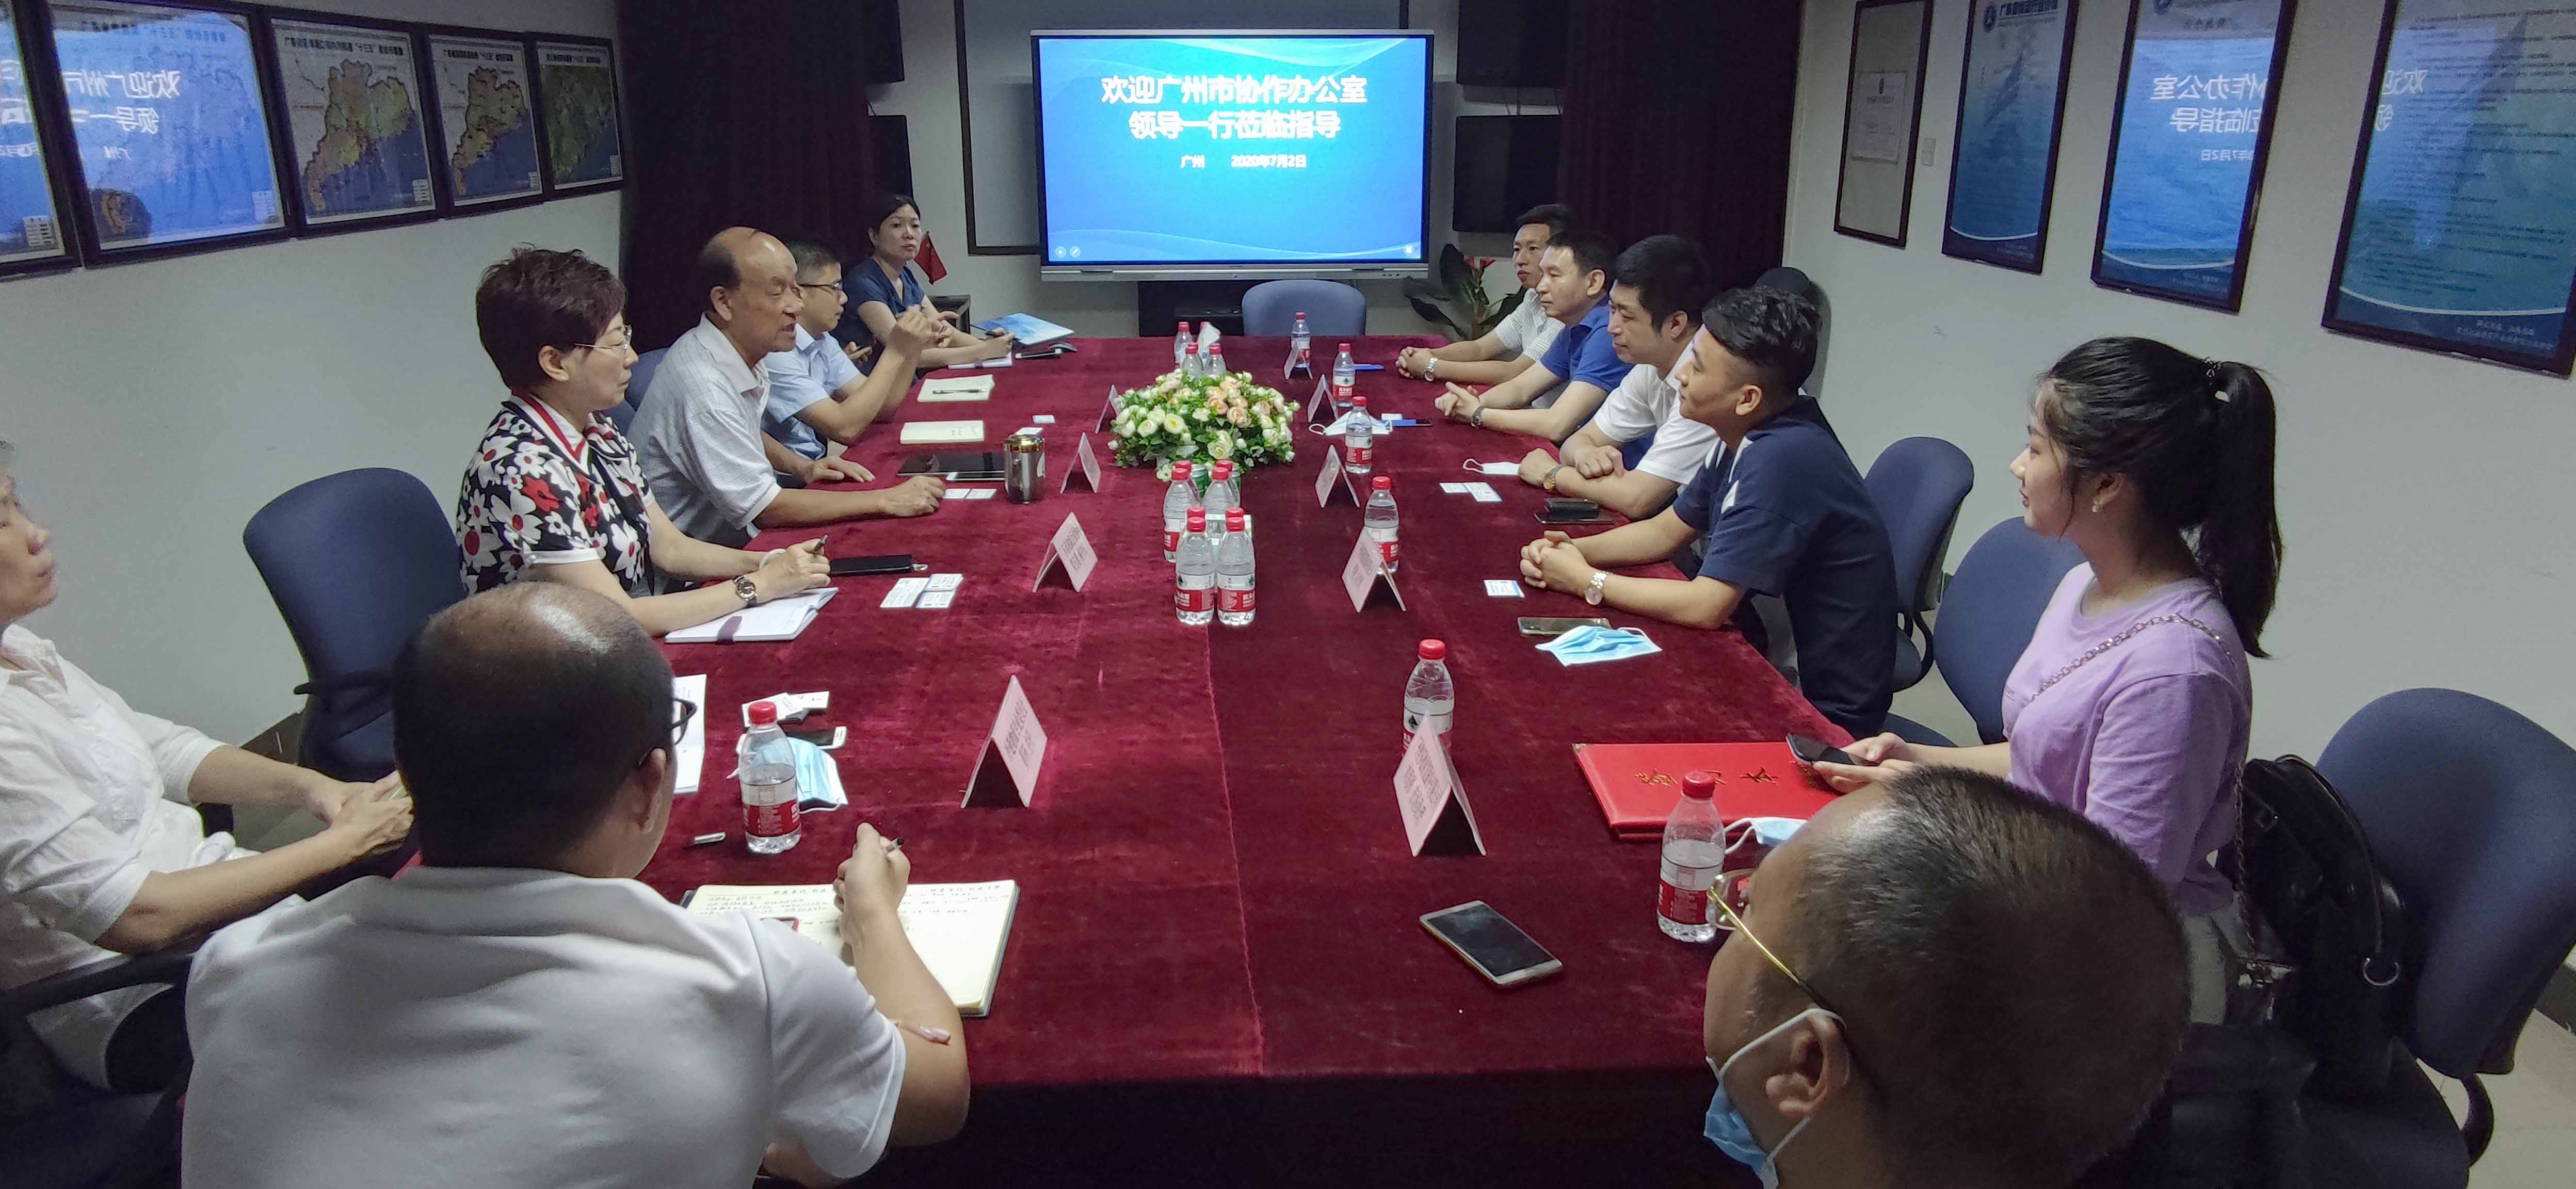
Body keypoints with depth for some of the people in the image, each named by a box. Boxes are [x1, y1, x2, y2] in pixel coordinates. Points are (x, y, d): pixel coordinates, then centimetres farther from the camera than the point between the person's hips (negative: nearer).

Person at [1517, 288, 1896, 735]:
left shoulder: (1783, 459, -29)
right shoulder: (1752, 439, 1)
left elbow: (1704, 607, -29)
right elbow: (1666, 531, 11)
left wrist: (1586, 581, -17)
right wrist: (1573, 551, -5)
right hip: (1777, 662, 8)